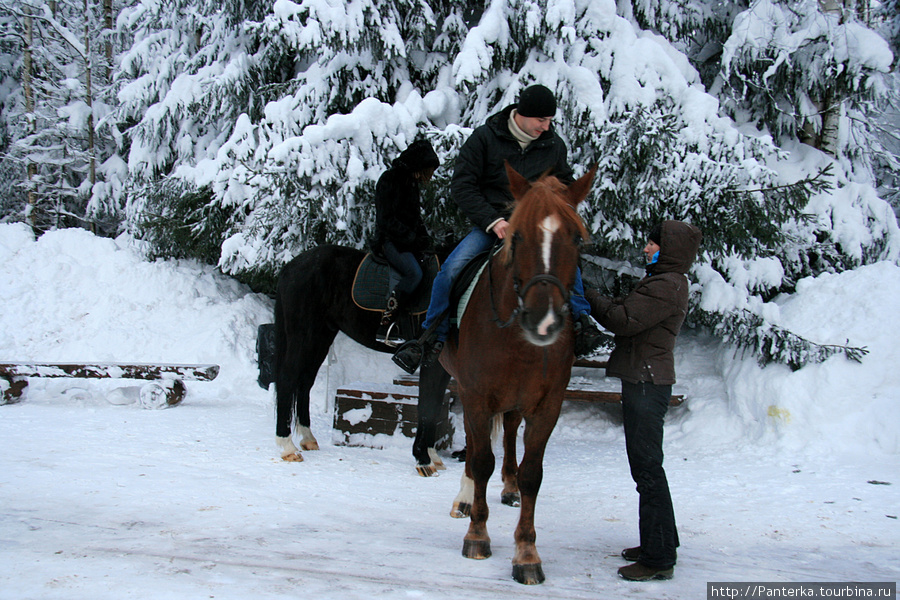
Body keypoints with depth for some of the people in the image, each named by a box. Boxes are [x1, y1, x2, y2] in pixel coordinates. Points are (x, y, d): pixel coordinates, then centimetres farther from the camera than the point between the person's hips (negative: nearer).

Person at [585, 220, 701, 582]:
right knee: (645, 466, 18)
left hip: (648, 384, -11)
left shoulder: (668, 285, -15)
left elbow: (624, 320, -20)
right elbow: (624, 312, 17)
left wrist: (588, 297, -10)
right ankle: (660, 543, 29)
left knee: (646, 467, -7)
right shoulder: (662, 283, 19)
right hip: (643, 380, 11)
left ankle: (659, 559, 0)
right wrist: (593, 301, 8)